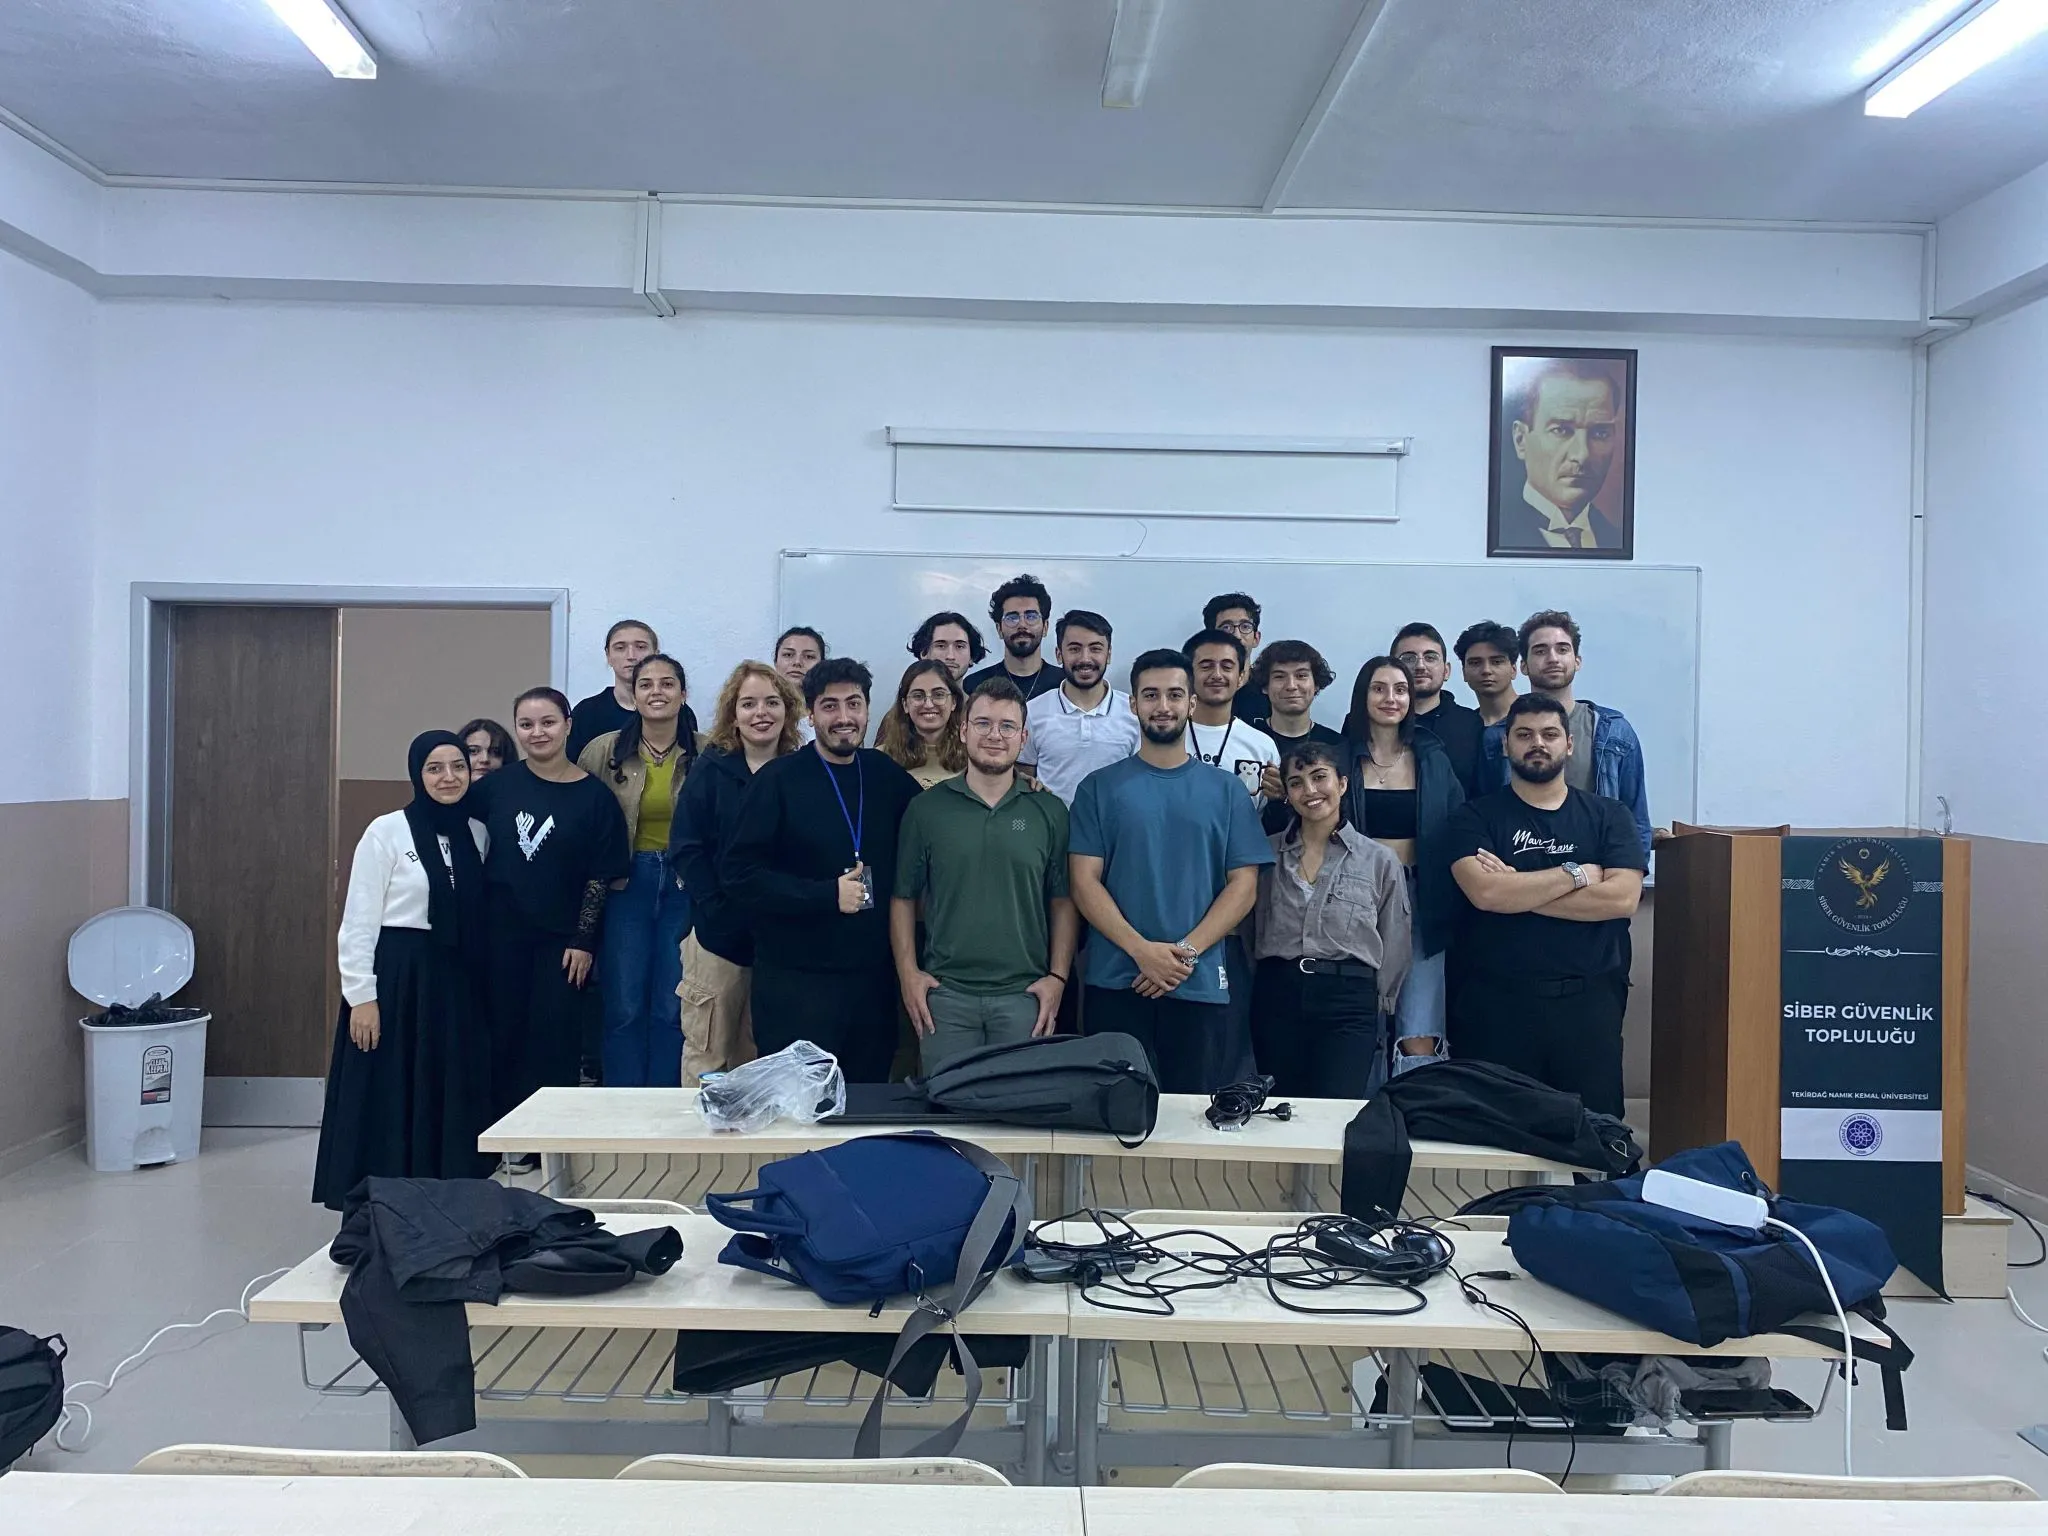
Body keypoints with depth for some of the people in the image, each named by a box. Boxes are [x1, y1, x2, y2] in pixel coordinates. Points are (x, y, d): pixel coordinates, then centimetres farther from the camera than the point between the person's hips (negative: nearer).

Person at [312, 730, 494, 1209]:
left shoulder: (477, 834, 8)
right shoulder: (387, 832, -6)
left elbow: (479, 917, 10)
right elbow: (358, 921, -7)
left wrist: (478, 981, 5)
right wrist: (362, 996, -12)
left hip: (457, 982, 5)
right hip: (396, 980, -5)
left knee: (452, 1101, 8)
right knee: (387, 1105, 1)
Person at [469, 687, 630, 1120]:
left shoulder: (594, 797, -5)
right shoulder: (498, 785, 1)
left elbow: (600, 878, -4)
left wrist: (583, 941, -8)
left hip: (561, 939, -2)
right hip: (500, 934, 2)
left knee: (554, 1043, 1)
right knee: (502, 1036, 8)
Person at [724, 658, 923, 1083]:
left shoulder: (888, 777, 6)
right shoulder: (780, 779, -7)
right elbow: (742, 873, -12)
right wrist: (828, 895, -17)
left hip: (873, 978, 4)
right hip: (796, 980, -4)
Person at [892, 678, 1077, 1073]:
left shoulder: (1049, 812, 5)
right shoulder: (926, 808, 4)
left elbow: (1062, 902, 6)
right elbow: (903, 897, 7)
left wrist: (1058, 977, -2)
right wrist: (908, 972, -1)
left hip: (1024, 995, 0)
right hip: (944, 992, 0)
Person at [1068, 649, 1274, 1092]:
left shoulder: (1225, 791, 8)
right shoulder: (1100, 787, 5)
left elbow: (1243, 885, 2)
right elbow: (1084, 882, -2)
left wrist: (1187, 952, -10)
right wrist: (1142, 950, -14)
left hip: (1202, 988, 1)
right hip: (1116, 985, 0)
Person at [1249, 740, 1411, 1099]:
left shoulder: (1380, 861, 4)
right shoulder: (1267, 853, 9)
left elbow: (1395, 948, 8)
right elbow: (1249, 931, 14)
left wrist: (1376, 1004, 7)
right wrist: (1266, 985, 8)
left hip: (1349, 1004, -2)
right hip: (1276, 995, 2)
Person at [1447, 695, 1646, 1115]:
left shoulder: (1607, 815, 8)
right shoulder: (1477, 817, 4)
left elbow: (1623, 897, -8)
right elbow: (1484, 892, -14)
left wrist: (1517, 890, -10)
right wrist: (1576, 874, -7)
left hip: (1589, 1000, 1)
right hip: (1499, 1002, -1)